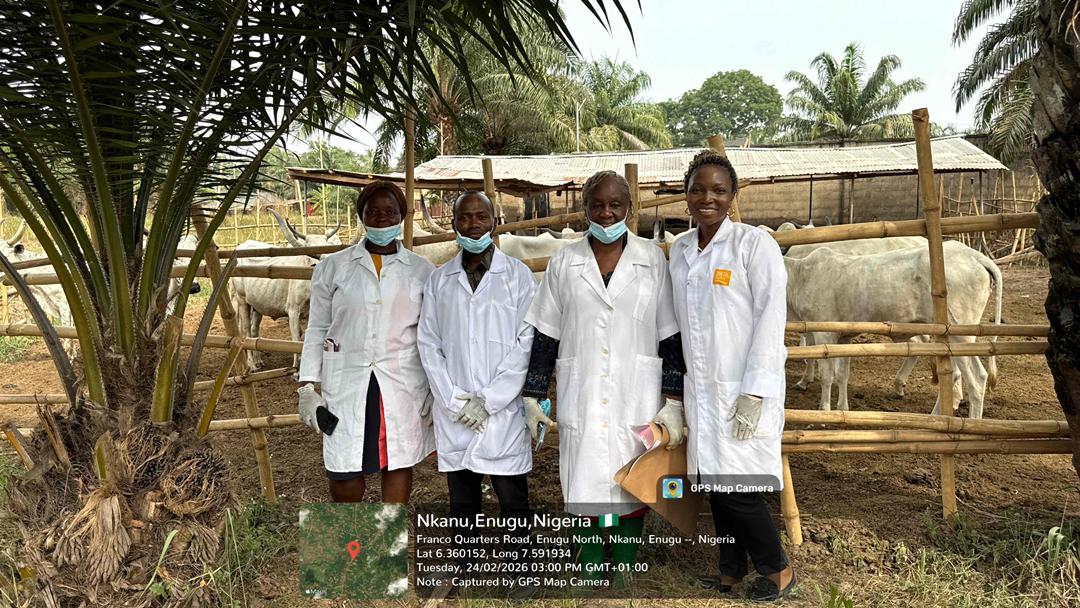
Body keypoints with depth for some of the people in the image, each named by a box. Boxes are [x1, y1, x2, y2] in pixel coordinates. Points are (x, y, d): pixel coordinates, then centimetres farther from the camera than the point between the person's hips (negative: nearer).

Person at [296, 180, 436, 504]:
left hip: (402, 383, 0)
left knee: (398, 463, 7)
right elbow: (317, 329, 6)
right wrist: (307, 386, 1)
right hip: (347, 383, 0)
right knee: (343, 471, 2)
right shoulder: (333, 267, 3)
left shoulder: (422, 270, 3)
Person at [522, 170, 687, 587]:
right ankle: (591, 580, 19)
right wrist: (533, 397, 5)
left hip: (636, 401, 0)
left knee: (630, 490, 7)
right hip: (581, 400, 1)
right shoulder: (564, 263, 4)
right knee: (586, 492, 3)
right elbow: (545, 337, 7)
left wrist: (673, 402, -3)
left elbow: (671, 336, 1)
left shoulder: (653, 260, 2)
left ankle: (625, 576, 24)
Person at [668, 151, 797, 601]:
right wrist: (678, 384, 11)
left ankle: (778, 571, 20)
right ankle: (730, 573, 30)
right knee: (714, 484, 12)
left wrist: (753, 393, -17)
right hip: (700, 390, 6)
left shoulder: (755, 243, -8)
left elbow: (771, 318, -12)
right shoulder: (679, 249, 9)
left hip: (743, 389, -5)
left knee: (736, 488, -4)